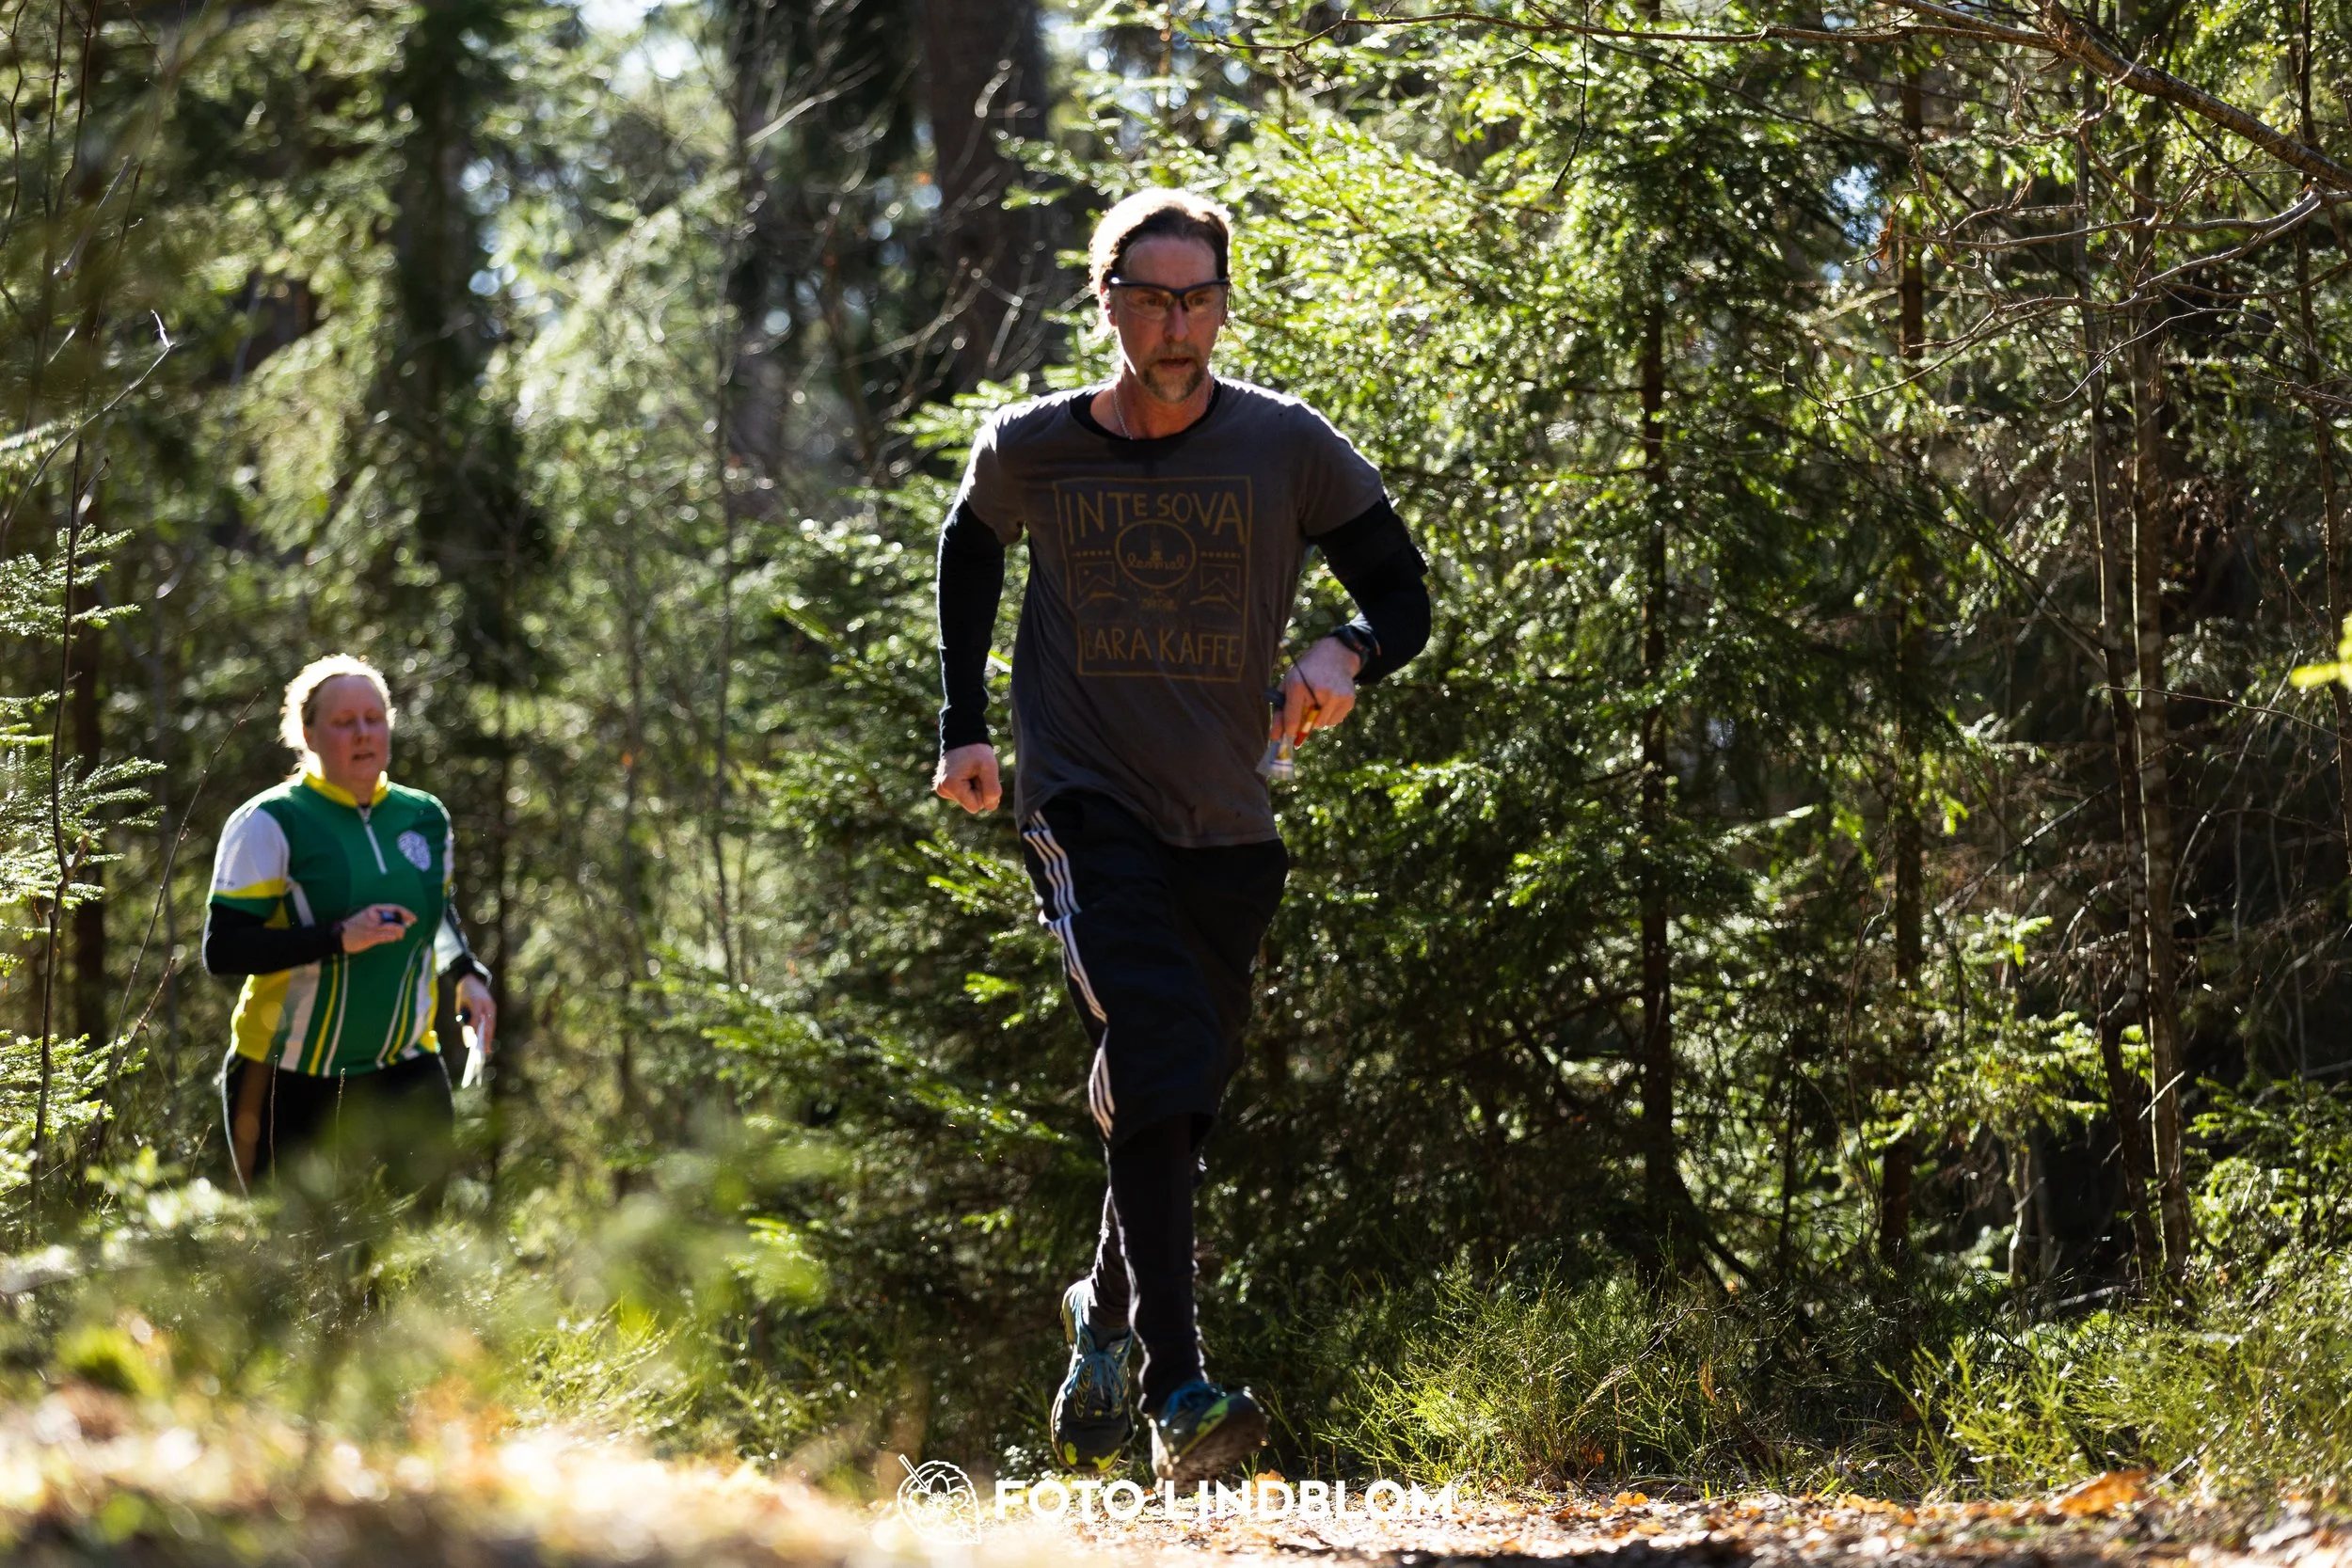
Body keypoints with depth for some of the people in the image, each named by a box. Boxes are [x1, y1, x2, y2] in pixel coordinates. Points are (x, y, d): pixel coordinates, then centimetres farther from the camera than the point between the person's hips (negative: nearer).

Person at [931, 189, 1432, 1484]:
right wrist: (965, 724, 12)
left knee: (1178, 1097, 11)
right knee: (1160, 1059, -22)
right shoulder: (1031, 450, -2)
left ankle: (1105, 1315, 40)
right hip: (1085, 805, -2)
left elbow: (1401, 594, 2)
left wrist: (1344, 656, -21)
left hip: (1225, 822, 2)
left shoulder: (1288, 448, -4)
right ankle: (1179, 1390, -26)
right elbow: (968, 552, 19)